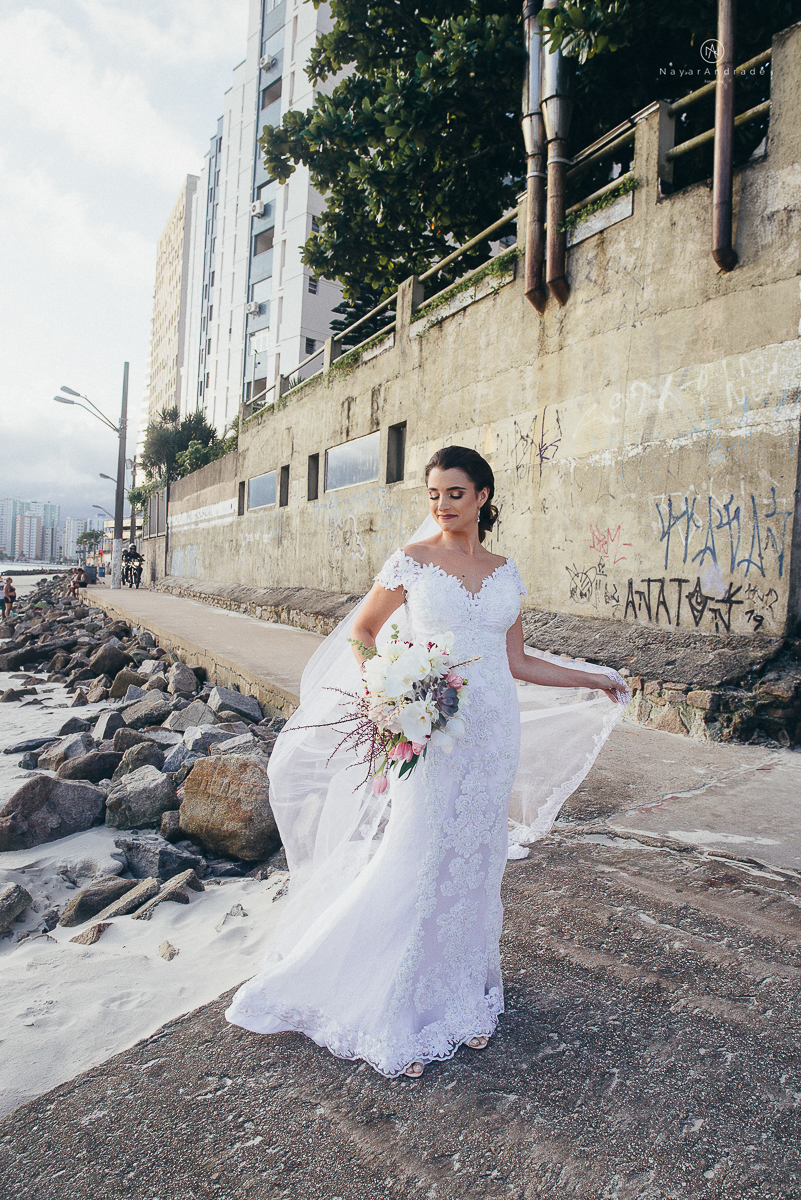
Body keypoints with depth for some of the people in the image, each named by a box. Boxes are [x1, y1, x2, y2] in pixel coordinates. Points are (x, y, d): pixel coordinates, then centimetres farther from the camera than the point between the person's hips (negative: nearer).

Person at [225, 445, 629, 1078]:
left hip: (494, 734, 4)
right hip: (432, 734, -3)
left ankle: (466, 1000, 32)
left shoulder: (505, 571, 9)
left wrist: (597, 680, 17)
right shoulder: (412, 561, -2)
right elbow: (360, 632, 4)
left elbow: (517, 663, 13)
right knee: (417, 867, -2)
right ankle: (395, 1019, 17)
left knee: (474, 866, 13)